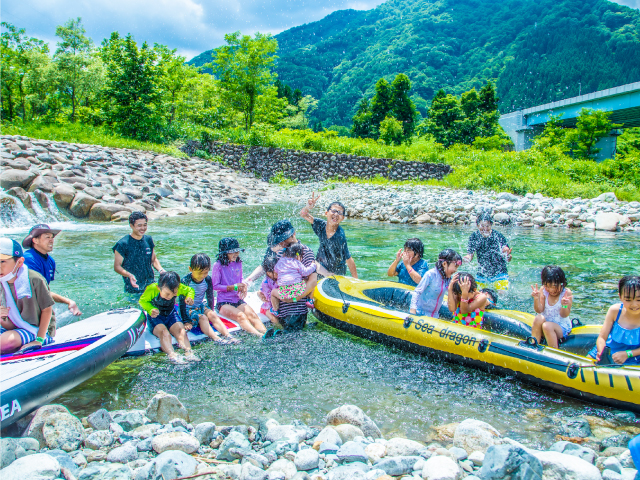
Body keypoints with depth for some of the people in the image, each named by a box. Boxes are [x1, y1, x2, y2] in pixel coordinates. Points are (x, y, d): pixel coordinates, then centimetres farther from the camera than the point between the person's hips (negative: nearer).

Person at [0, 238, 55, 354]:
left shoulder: (34, 279, -18)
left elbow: (47, 310, -11)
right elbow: (11, 325, 5)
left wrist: (39, 340, -13)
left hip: (38, 331, -6)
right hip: (17, 330, 6)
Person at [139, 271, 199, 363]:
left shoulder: (179, 287, -18)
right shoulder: (151, 289, -26)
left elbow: (190, 290, 2)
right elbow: (142, 301, -8)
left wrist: (190, 297, -20)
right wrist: (151, 310, -26)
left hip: (171, 315, 3)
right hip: (155, 317, -3)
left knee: (182, 331, -24)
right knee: (164, 333, -32)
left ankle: (188, 352, -39)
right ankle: (172, 355, -52)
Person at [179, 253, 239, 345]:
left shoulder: (207, 280, -6)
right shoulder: (185, 281, -20)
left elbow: (210, 298, 6)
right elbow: (182, 302, -17)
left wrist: (210, 312, 8)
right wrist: (186, 321, -19)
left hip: (201, 306, 5)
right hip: (188, 309, -5)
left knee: (212, 315, -22)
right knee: (202, 318, -29)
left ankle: (227, 335, -32)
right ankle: (216, 339, -46)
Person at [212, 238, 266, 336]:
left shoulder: (238, 264, 12)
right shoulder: (218, 266, -5)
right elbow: (215, 286, -7)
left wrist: (243, 286, -1)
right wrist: (234, 287, -13)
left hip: (238, 300, 5)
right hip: (223, 303, -5)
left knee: (252, 315, -25)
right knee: (240, 316, -33)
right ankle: (258, 336, -52)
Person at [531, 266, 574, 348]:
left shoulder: (567, 293, -12)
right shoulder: (543, 290, -5)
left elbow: (564, 315, -15)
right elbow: (539, 310, -10)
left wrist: (564, 305, -35)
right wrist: (536, 299, -27)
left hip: (562, 327, -2)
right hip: (546, 322, 3)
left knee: (547, 326, -32)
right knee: (538, 318, -29)